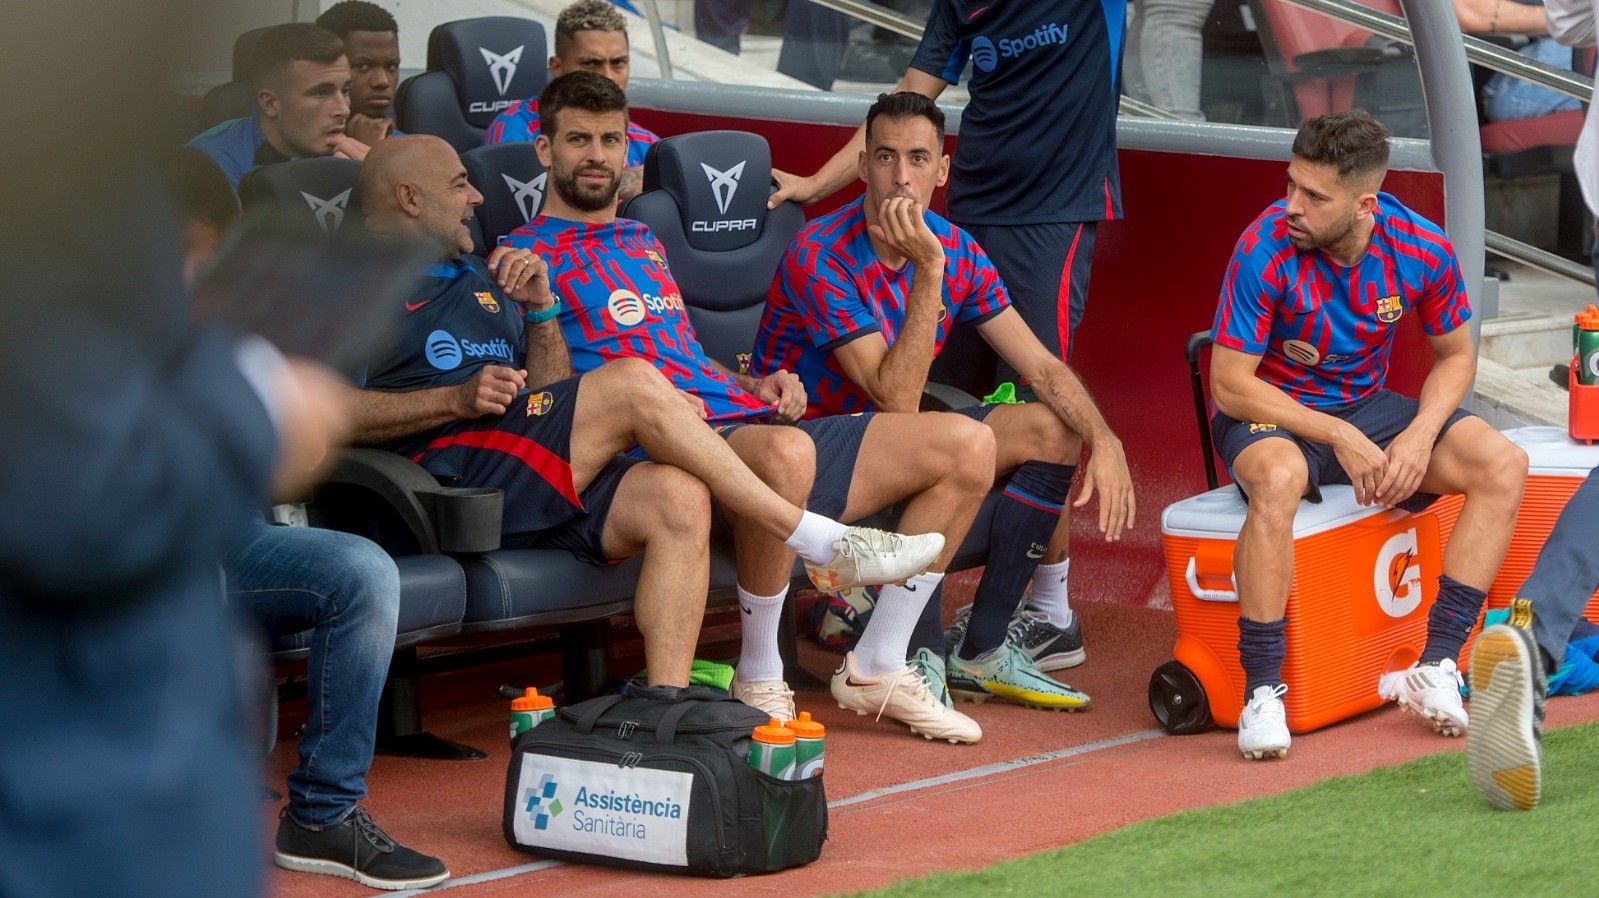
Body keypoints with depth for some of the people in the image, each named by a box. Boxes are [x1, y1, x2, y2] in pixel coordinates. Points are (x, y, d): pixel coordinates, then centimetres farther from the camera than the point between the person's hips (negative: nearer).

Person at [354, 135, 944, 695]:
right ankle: (824, 544, -16)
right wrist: (457, 401, -15)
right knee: (633, 382, -22)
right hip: (443, 471, -8)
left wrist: (541, 309, 9)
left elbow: (551, 397, 24)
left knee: (678, 497, -21)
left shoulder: (480, 279, 31)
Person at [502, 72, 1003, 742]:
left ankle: (876, 668, 0)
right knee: (785, 453, -44)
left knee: (966, 446, -4)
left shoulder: (643, 241, 31)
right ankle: (760, 682, -23)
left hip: (750, 420, 8)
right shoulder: (526, 254, 6)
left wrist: (758, 385, 14)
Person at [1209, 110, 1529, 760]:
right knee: (1278, 479, -40)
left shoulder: (1421, 249, -12)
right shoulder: (1267, 249, -23)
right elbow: (1230, 385, -19)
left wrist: (1419, 436, -15)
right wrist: (1339, 438, -23)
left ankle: (1437, 666, -18)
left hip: (1366, 407, 5)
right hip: (1270, 413, -5)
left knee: (1503, 464, -16)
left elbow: (1455, 355, 4)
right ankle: (1262, 690, -32)